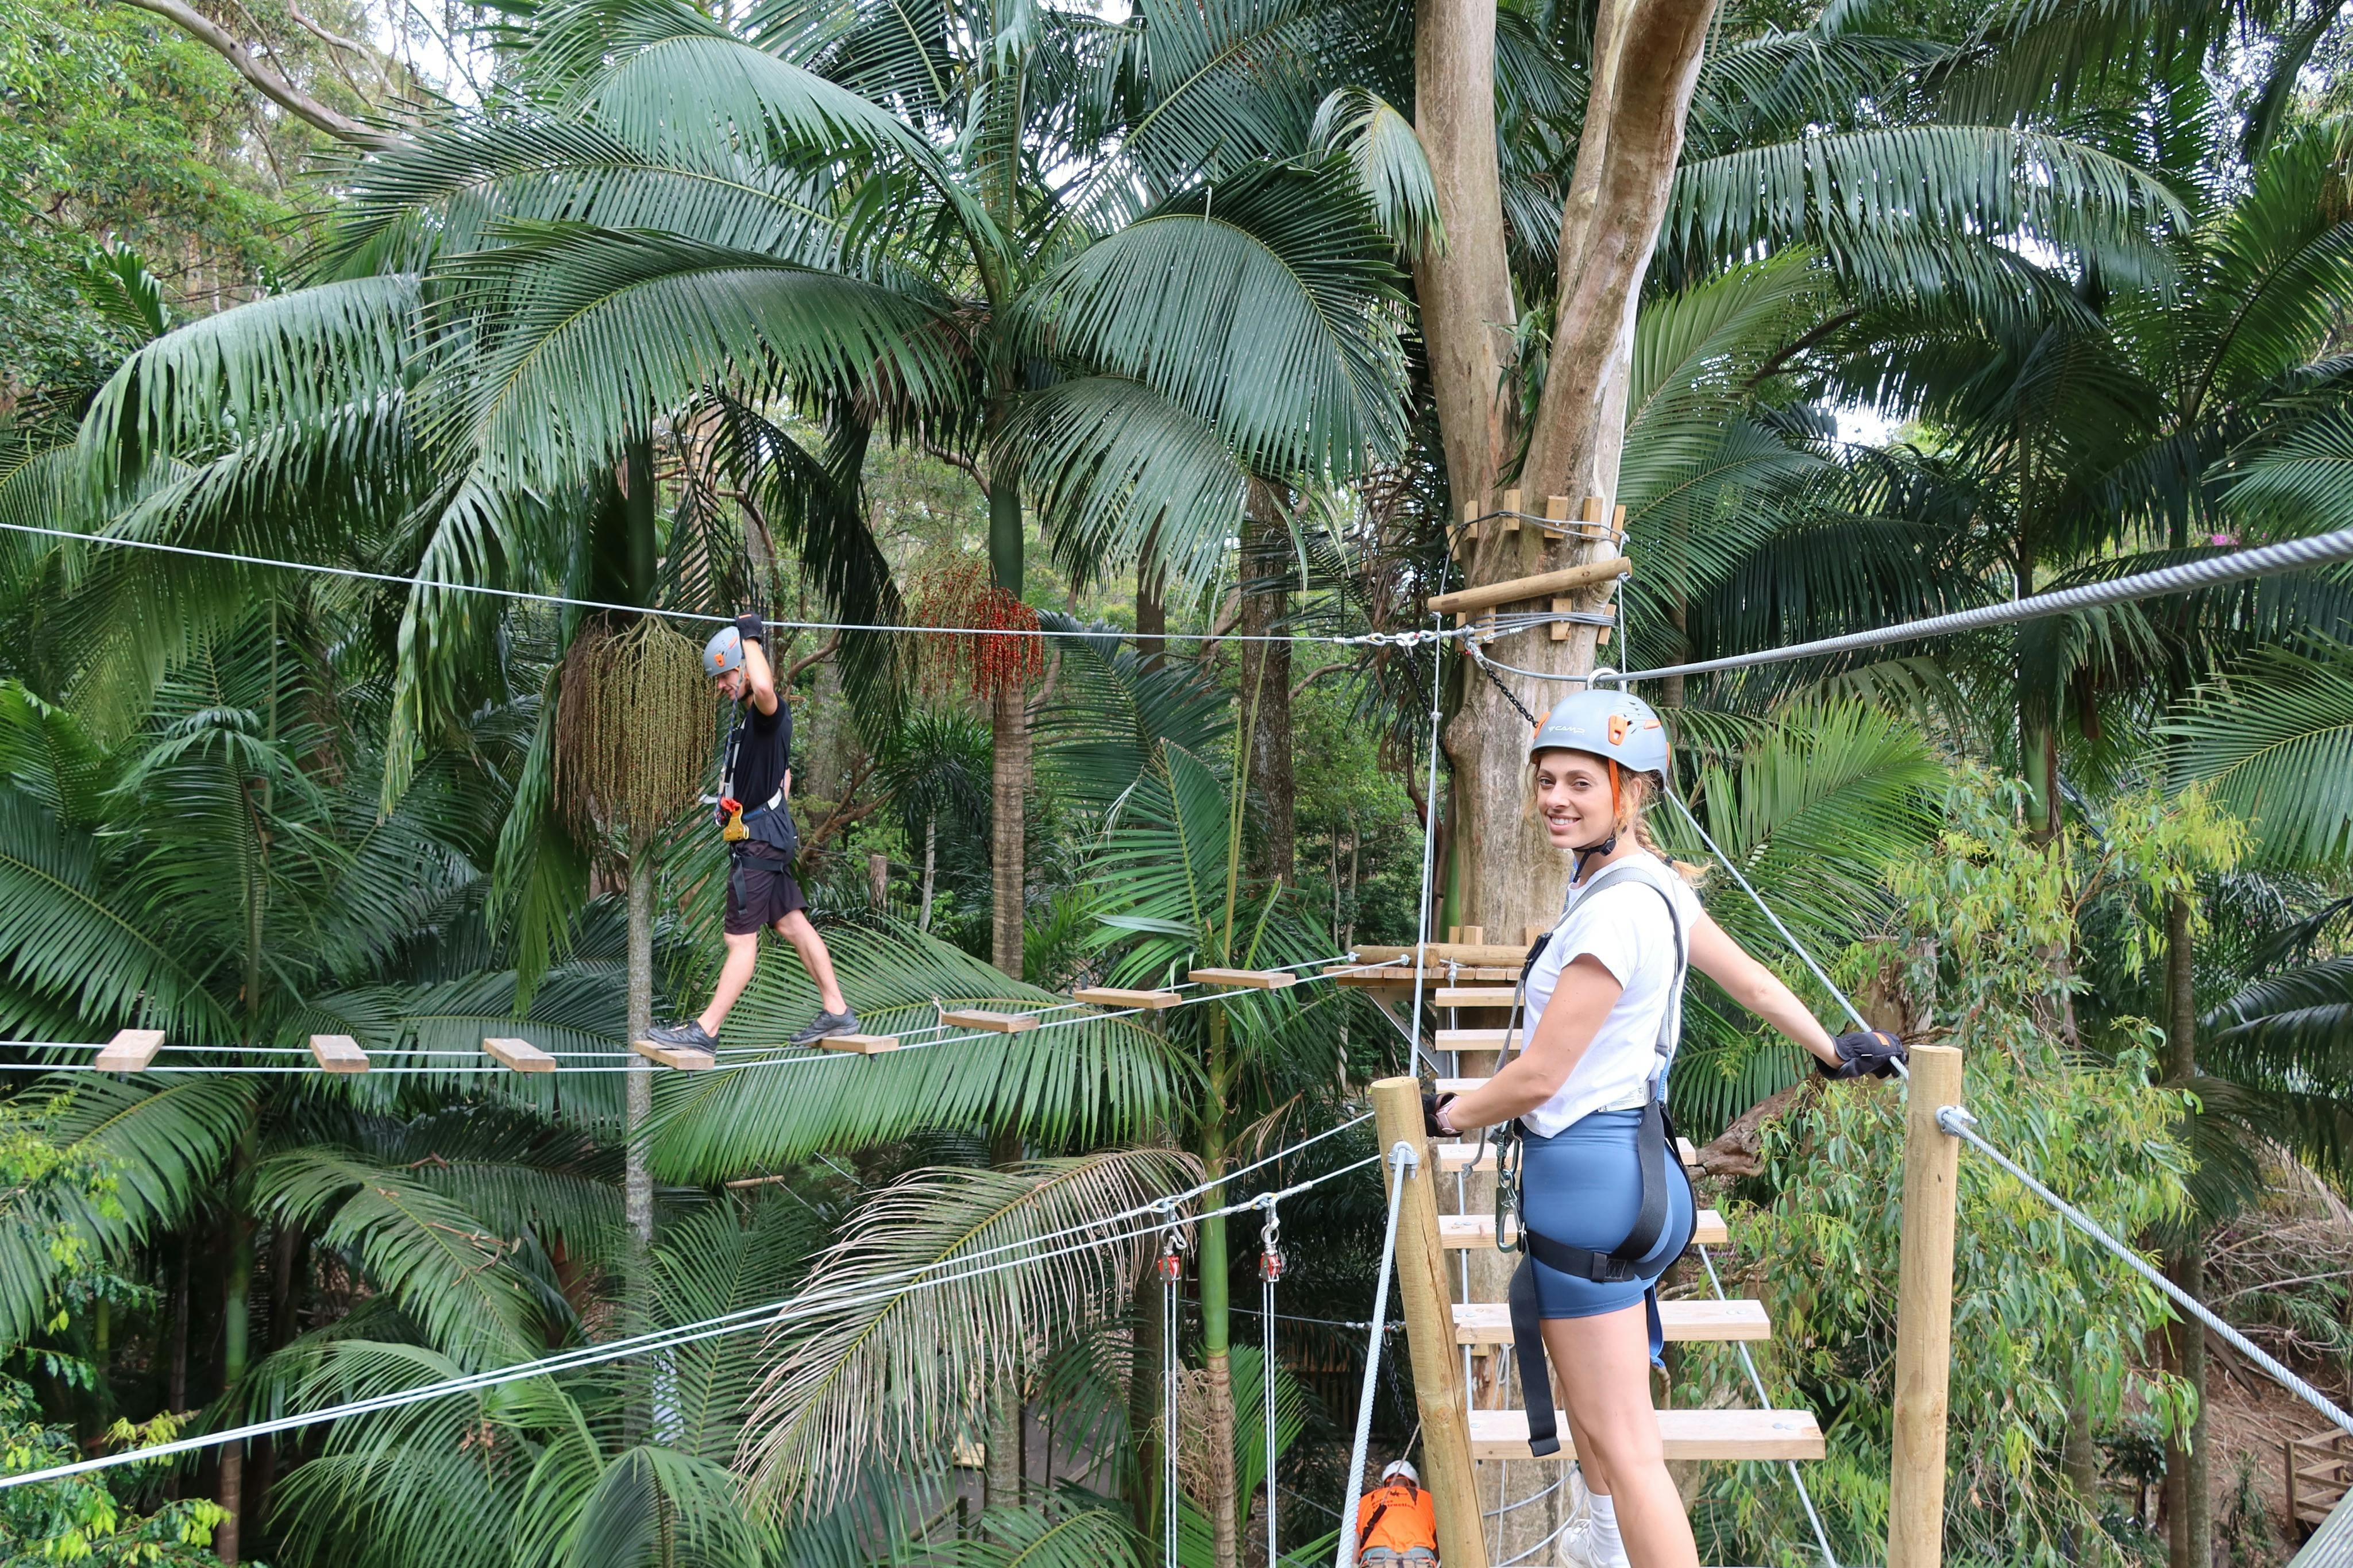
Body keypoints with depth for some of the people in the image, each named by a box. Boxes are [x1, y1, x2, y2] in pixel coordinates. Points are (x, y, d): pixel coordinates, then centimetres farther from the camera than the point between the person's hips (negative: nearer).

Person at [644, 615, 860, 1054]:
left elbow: (764, 687, -41)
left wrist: (750, 638, -26)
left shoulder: (769, 712, -15)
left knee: (741, 938, -6)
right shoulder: (749, 716, 17)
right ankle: (836, 1011, 15)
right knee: (792, 923, 12)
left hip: (759, 838, -11)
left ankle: (705, 1030, -3)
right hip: (770, 836, 11)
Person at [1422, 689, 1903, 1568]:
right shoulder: (1650, 880, 5)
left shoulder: (1615, 911, -24)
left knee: (1622, 1442, -6)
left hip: (1586, 1171, -11)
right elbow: (1750, 978, 18)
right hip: (1625, 1146, 11)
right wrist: (1834, 1053, 34)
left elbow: (1538, 1078, -21)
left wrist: (1447, 1116, -3)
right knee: (1572, 1364, 32)